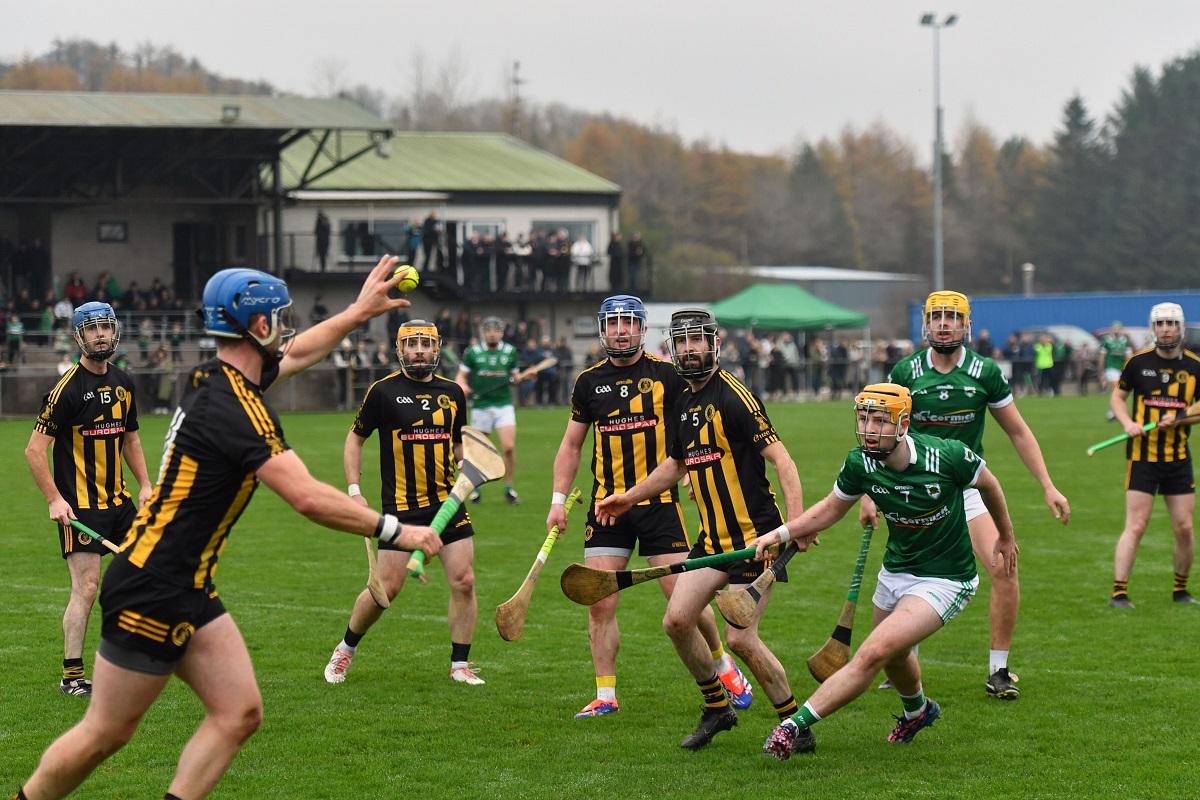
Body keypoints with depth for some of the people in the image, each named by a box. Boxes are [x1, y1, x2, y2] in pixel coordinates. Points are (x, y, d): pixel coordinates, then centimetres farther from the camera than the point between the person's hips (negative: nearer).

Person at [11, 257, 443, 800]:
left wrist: (359, 311, 32)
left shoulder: (215, 379, 6)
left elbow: (298, 353, 28)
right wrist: (394, 531, -19)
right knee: (105, 734, 2)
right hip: (151, 592, -10)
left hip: (189, 591, 10)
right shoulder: (235, 407, -22)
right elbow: (309, 498, -27)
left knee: (240, 714, 2)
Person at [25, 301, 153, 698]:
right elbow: (35, 448, -13)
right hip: (78, 505, -7)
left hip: (118, 499, 8)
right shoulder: (67, 387, -13)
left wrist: (145, 483, 12)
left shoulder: (123, 383, 10)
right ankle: (72, 676, -4)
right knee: (86, 587, -11)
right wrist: (54, 499, -18)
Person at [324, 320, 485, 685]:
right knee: (387, 588, -4)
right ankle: (346, 649, 20)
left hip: (447, 502, 4)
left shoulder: (452, 392, 10)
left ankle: (460, 665, 8)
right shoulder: (383, 391, -2)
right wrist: (354, 491, -2)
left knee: (464, 582, -4)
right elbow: (355, 438, 6)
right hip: (401, 506, -4)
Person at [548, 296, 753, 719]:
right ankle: (605, 696, 5)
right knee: (599, 604, -4)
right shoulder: (589, 382, 8)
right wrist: (558, 500, 10)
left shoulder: (666, 374, -2)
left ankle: (722, 664, 23)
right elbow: (571, 445, 16)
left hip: (659, 501, -3)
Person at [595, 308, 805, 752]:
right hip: (712, 539, 8)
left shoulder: (735, 397, -13)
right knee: (677, 620, -2)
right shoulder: (683, 404, 11)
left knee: (740, 639, -11)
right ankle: (717, 707, 18)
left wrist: (797, 523, -28)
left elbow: (781, 459, -17)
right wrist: (630, 497, 33)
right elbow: (676, 464, 29)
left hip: (755, 537, -8)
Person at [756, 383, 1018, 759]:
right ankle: (917, 710, 59)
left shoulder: (947, 456, -25)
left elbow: (988, 484, -3)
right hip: (895, 570, 6)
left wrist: (1005, 537, 13)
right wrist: (781, 532, -8)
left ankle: (794, 725, -19)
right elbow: (833, 506, 6)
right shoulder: (860, 463, -14)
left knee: (874, 654, -21)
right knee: (895, 657, 26)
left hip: (945, 580, -6)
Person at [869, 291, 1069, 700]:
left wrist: (1048, 487, -1)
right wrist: (869, 492, -1)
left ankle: (998, 669, -2)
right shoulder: (905, 372, -4)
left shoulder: (985, 372, -5)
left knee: (1003, 570, -16)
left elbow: (1018, 432, 4)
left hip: (970, 486, 0)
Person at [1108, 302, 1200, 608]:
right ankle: (1118, 592, -6)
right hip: (1142, 455, -2)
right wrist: (1128, 423, -11)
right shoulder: (1138, 362, -2)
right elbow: (1117, 396, 8)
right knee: (1135, 526, -9)